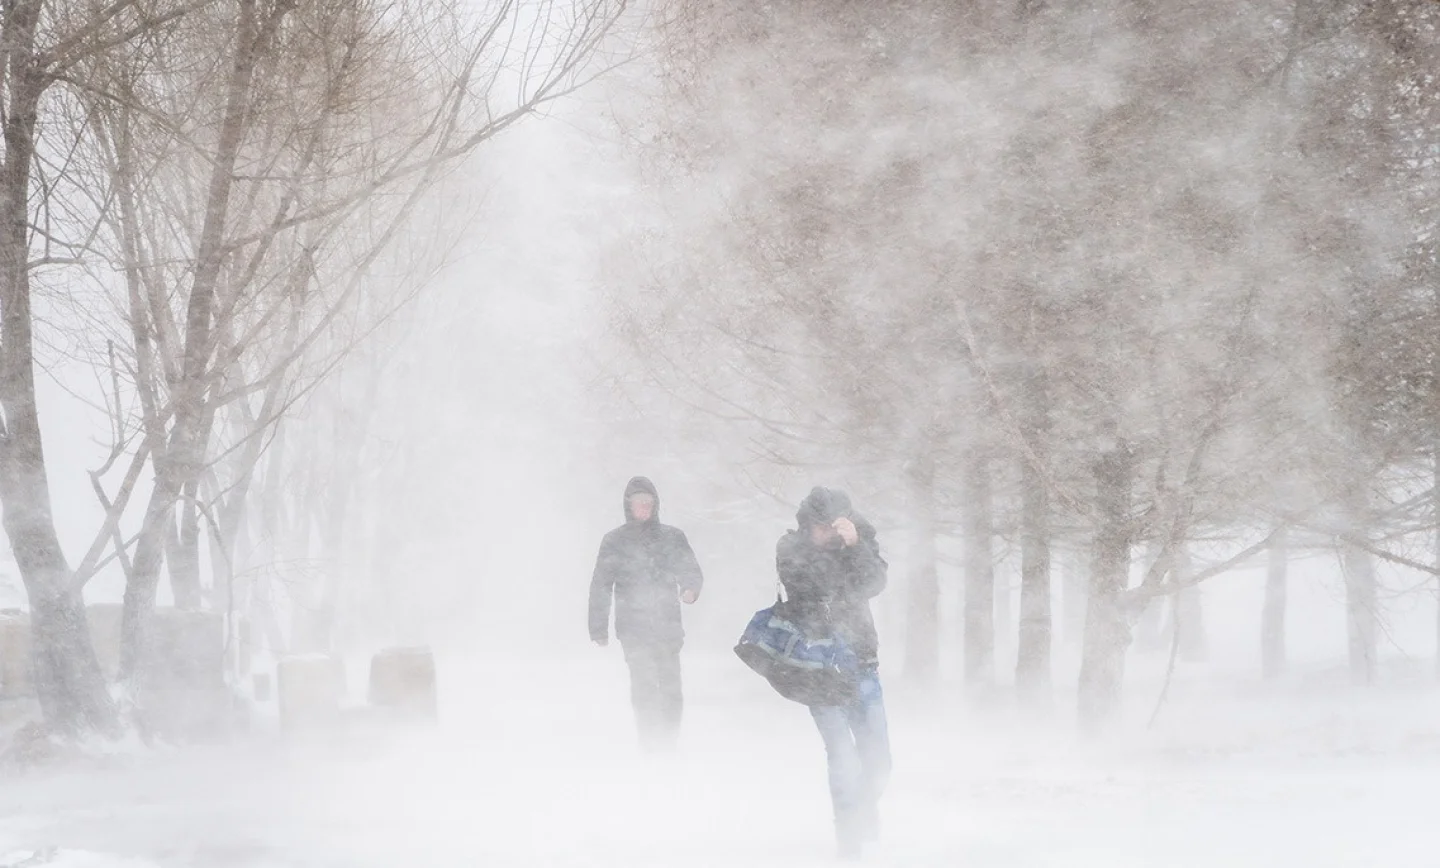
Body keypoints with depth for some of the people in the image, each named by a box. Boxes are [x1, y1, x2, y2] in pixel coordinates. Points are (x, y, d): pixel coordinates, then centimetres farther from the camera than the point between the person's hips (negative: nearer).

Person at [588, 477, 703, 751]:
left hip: (668, 625, 1)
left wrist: (690, 589, -15)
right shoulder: (615, 541, 7)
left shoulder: (673, 538, 9)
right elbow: (601, 586, 8)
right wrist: (599, 628, 4)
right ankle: (651, 741, -4)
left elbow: (691, 571, 9)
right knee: (644, 685, -9)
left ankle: (670, 739, 7)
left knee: (670, 685, -4)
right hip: (633, 628, -1)